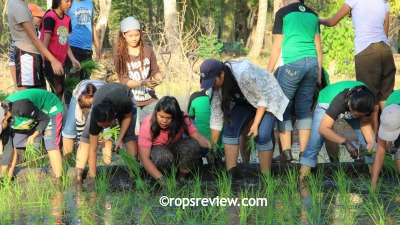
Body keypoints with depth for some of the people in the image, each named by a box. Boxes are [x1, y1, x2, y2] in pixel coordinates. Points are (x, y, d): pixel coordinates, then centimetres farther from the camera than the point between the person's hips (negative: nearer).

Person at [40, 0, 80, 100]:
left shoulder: (67, 19, 10)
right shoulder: (50, 17, -13)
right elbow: (45, 41, -15)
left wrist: (72, 59, 9)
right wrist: (44, 61, -20)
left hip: (61, 62, 8)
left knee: (61, 90, 11)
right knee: (57, 89, -11)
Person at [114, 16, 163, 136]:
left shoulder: (147, 50, 2)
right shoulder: (120, 55, -4)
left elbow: (155, 70, 10)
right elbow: (123, 81, -10)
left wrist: (158, 77, -14)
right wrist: (142, 82, -25)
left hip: (149, 99, 2)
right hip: (131, 102, -2)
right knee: (135, 133, -8)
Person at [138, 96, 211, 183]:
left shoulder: (182, 119, -21)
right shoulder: (147, 125, -29)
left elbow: (198, 137, -23)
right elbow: (144, 158, -31)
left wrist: (209, 145, -48)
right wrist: (161, 179, -40)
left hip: (174, 148, 3)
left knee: (192, 145, -27)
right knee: (163, 155, -38)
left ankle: (181, 178, -9)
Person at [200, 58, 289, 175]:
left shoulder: (244, 74, -38)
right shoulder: (216, 84, -18)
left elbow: (264, 97, -26)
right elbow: (216, 115, -11)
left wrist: (255, 124, -25)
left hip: (268, 97, -6)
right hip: (244, 102, 6)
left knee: (262, 136, -22)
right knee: (230, 129, -14)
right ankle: (230, 174, -11)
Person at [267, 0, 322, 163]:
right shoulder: (312, 15, 16)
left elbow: (277, 46, 3)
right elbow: (318, 47, 16)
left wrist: (268, 71, 9)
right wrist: (319, 73, 22)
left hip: (292, 64, -5)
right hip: (312, 64, 5)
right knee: (305, 108, 9)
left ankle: (286, 151, -5)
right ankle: (304, 153, 5)